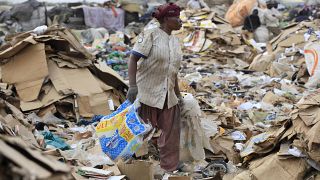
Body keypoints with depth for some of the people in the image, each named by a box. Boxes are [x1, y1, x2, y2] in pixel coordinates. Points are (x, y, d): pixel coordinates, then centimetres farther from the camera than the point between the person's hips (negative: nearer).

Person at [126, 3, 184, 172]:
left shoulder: (175, 41, 13)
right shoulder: (150, 35, -9)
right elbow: (133, 59, -15)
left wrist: (178, 95, 21)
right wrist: (132, 85, -25)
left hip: (168, 95, 7)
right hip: (147, 92, -7)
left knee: (171, 134, 6)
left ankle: (169, 168, 17)